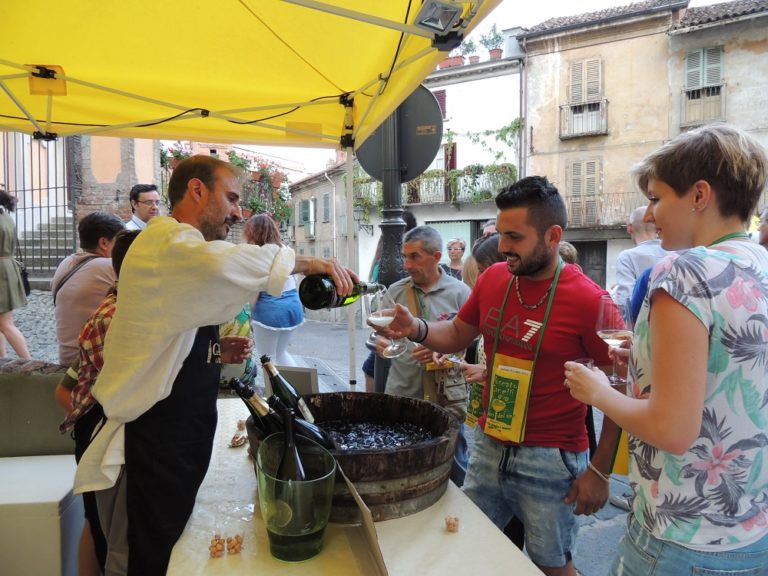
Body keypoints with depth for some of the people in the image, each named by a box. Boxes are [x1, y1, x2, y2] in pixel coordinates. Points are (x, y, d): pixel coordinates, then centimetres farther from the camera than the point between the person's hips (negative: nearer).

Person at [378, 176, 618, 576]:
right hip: (488, 446, 5)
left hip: (551, 459, -5)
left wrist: (600, 469, -10)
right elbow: (459, 334, 11)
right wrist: (417, 329, -10)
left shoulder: (587, 300, -17)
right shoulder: (492, 279, -2)